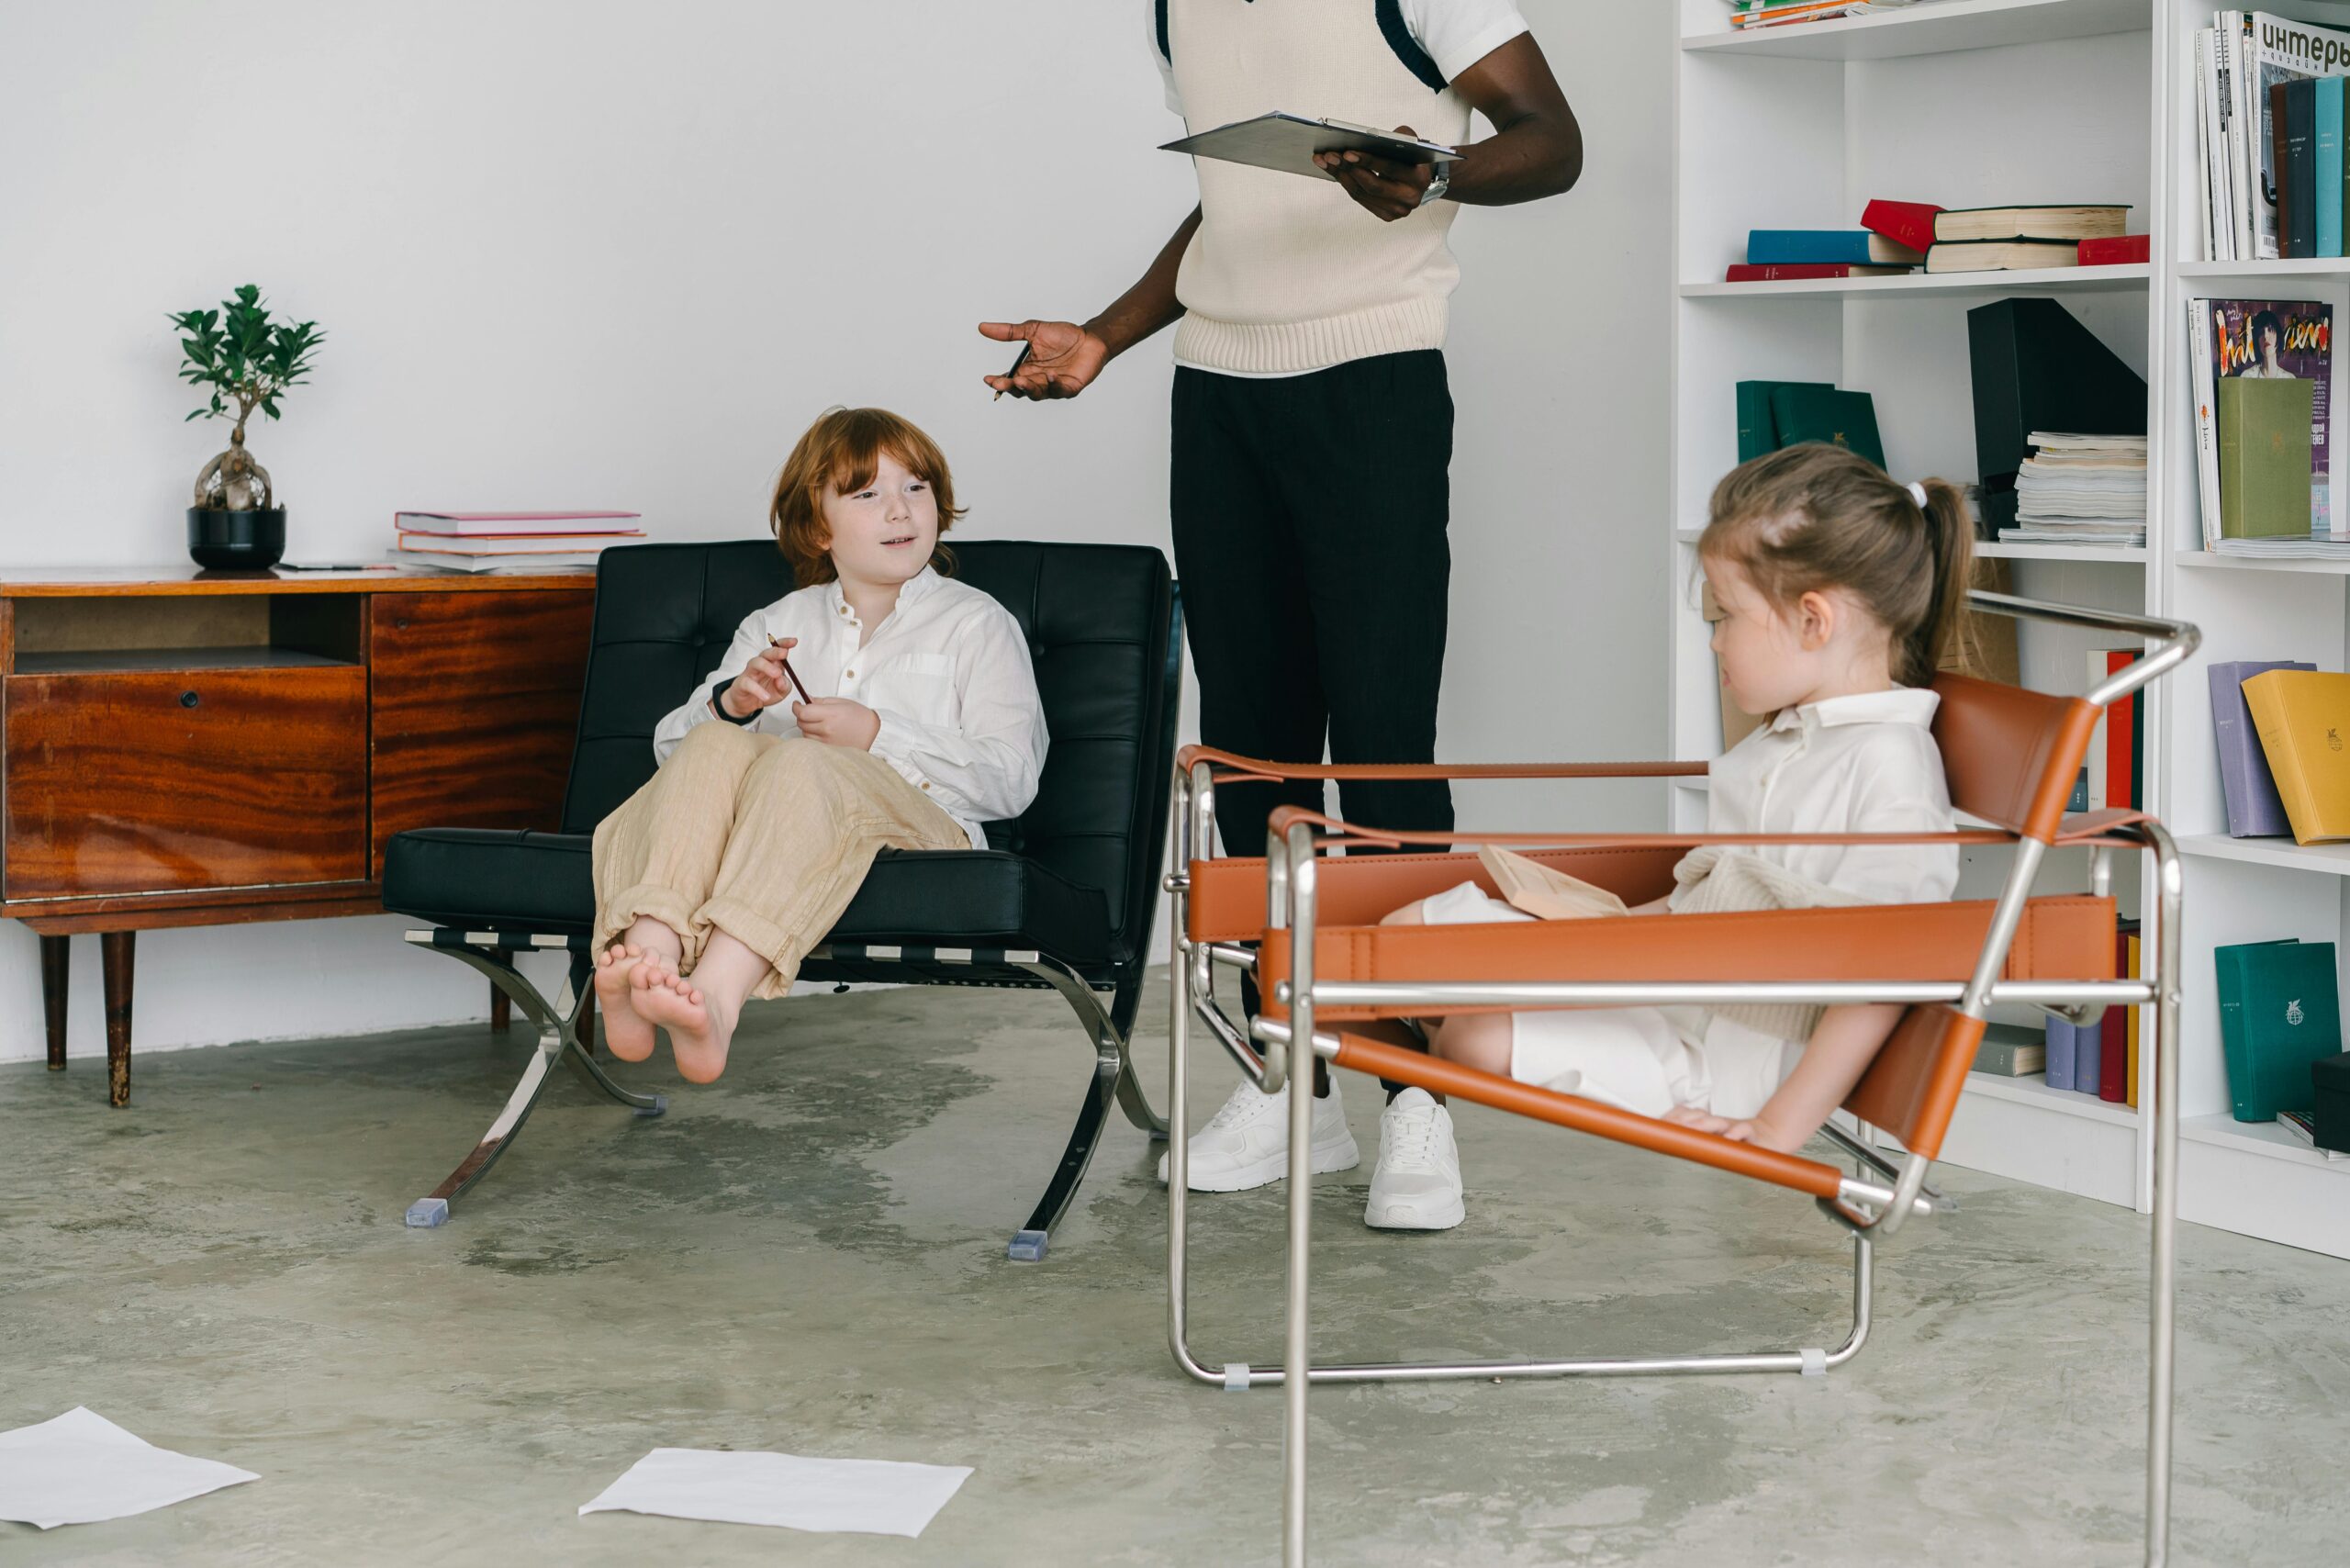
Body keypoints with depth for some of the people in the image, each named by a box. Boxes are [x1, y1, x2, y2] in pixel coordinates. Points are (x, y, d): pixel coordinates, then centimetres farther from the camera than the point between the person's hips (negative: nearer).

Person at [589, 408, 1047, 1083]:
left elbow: (1011, 779, 5)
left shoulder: (976, 624, 21)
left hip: (915, 818, -3)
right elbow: (671, 743, 21)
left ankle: (717, 995, -59)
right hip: (765, 825, 3)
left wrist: (878, 736, -5)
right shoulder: (773, 626, 31)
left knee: (801, 764, -35)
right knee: (715, 744, -30)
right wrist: (731, 702, -2)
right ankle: (648, 958, -55)